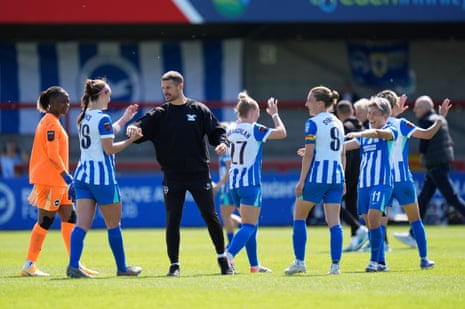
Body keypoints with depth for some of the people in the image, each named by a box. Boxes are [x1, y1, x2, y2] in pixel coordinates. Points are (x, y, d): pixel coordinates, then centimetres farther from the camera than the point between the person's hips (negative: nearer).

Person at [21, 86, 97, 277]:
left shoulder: (52, 122, 17)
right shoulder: (51, 123, -13)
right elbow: (52, 155, -20)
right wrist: (67, 177, -21)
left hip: (57, 180, 10)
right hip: (50, 180, -10)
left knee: (69, 218, 8)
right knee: (45, 221, -6)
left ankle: (75, 264, 10)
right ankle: (29, 265, -2)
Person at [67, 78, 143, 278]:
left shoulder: (84, 117, 12)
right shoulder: (103, 118, -13)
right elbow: (109, 149, -15)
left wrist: (124, 119, 34)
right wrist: (131, 140, -9)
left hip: (82, 174, 7)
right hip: (102, 176, -7)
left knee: (82, 224, -2)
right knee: (113, 225, 7)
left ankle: (73, 266, -15)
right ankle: (122, 267, 17)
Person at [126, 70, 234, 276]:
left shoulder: (199, 110, 4)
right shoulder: (159, 114, 5)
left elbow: (216, 131, 6)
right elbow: (142, 128, -5)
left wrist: (222, 143, -15)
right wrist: (133, 128, -28)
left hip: (199, 174, -1)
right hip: (172, 176, 1)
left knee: (211, 217, 2)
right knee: (172, 221, -2)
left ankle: (222, 258, 19)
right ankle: (174, 264, 6)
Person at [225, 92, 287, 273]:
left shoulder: (231, 129, 7)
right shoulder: (254, 129, -11)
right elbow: (282, 133, -6)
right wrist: (274, 114, 9)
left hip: (234, 182, 7)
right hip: (250, 183, -7)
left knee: (248, 224, 16)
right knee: (250, 225, -7)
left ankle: (254, 265, 18)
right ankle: (229, 254, -28)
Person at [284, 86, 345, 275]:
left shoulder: (313, 123, -8)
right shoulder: (338, 123, 13)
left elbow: (309, 154, -12)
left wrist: (301, 181, -10)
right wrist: (342, 179, 22)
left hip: (317, 174, -6)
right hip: (336, 175, 6)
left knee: (299, 217, 9)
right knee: (334, 222, 3)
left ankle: (299, 262, 6)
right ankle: (335, 265, -3)